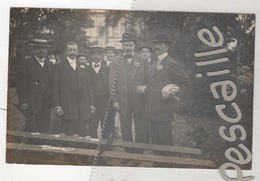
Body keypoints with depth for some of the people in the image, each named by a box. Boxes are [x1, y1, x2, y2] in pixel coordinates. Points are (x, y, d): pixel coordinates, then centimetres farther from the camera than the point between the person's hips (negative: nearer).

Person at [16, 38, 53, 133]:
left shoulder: (50, 65, 16)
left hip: (46, 105, 5)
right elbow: (21, 84, -3)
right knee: (32, 131, -6)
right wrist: (23, 102, -10)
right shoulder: (26, 64, 1)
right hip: (32, 104, -4)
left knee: (44, 130, 4)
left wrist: (53, 102, 8)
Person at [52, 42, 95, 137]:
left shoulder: (83, 66, 17)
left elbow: (88, 85, 16)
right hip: (66, 108, -3)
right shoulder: (59, 66, 5)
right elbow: (55, 87, 1)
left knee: (82, 135, 1)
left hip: (83, 109, 3)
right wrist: (57, 106, -7)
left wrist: (91, 103, 9)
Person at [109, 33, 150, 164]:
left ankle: (139, 154, 19)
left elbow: (149, 79, 3)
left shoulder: (142, 60, 4)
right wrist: (114, 100, -3)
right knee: (125, 130, 9)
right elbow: (112, 82, 3)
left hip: (139, 101, -1)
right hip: (123, 102, 1)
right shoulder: (116, 62, 5)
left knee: (140, 130, 7)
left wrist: (145, 87, -17)